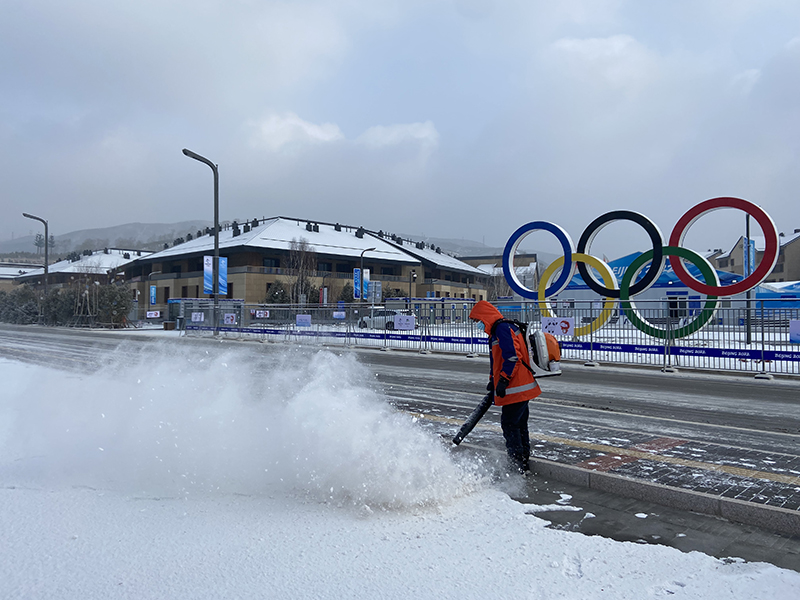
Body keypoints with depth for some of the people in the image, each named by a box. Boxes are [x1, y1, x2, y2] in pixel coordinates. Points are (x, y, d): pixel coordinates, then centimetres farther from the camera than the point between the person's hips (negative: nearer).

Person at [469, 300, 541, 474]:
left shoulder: (503, 328, -15)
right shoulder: (498, 330, 19)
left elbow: (512, 356, -24)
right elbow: (498, 360, 28)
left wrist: (503, 380, -22)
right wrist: (493, 379, 26)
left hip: (516, 388, -11)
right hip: (522, 387, 11)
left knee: (509, 424, -5)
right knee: (519, 425, 16)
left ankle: (518, 466, -1)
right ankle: (523, 462, 25)